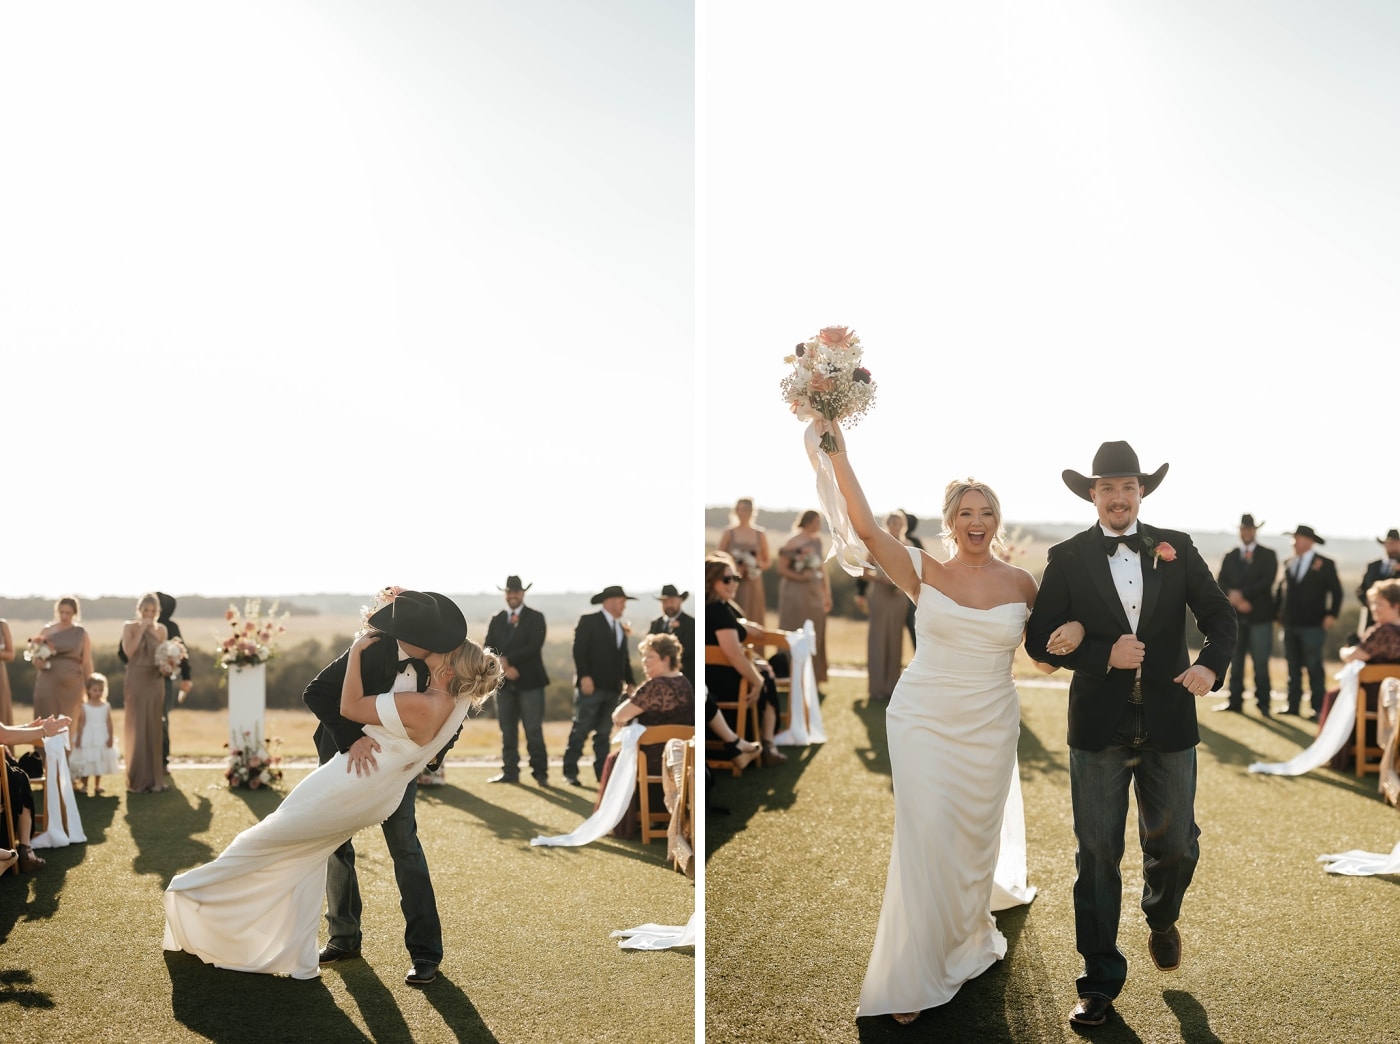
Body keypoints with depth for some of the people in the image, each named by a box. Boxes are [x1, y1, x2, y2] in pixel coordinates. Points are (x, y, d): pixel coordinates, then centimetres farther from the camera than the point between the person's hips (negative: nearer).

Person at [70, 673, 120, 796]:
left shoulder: (106, 706, 1)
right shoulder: (84, 707, -5)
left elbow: (109, 723, 1)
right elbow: (80, 724, -4)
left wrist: (111, 738, -5)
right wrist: (79, 739, -7)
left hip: (102, 739, 2)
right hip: (87, 739, -2)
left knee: (100, 762, 8)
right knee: (86, 762, 0)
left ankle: (97, 785, 17)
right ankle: (84, 785, 10)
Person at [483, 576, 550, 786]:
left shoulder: (536, 618, 2)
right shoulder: (496, 620, 14)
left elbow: (534, 647, -10)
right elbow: (489, 650, 6)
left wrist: (508, 660, -13)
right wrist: (504, 668, -10)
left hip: (530, 682, -4)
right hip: (504, 682, 4)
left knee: (534, 730, -5)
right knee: (508, 731, 7)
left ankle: (540, 772, -1)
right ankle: (510, 772, 13)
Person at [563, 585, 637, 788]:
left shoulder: (621, 627, 18)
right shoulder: (588, 621, -2)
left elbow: (624, 657, 17)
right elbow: (579, 650, -10)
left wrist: (629, 681, 6)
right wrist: (584, 677, -18)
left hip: (613, 688, 6)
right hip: (591, 687, -6)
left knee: (604, 733, 8)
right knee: (581, 730, -4)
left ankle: (602, 773, 10)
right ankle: (570, 773, 1)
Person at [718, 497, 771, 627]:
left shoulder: (760, 534, 7)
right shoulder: (729, 533, 3)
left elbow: (768, 560, 12)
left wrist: (758, 565, -8)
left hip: (753, 585, 2)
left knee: (754, 618, -1)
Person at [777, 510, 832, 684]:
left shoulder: (817, 541, 9)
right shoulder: (793, 543, -10)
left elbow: (822, 568, 14)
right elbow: (781, 568, -10)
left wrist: (827, 594, 11)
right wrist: (800, 577, -21)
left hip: (815, 594, 7)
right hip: (796, 593, -7)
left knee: (815, 637, 8)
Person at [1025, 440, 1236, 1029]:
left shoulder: (1176, 549, 5)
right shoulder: (1067, 559, 0)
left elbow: (1220, 615, 5)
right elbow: (1040, 640, -3)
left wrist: (1211, 664, -14)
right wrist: (1104, 654, -17)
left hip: (1169, 725, 2)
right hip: (1099, 730, -1)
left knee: (1176, 847, 9)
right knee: (1097, 855, 3)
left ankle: (1160, 918, 43)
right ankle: (1100, 979, 17)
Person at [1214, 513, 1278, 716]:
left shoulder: (1268, 555, 5)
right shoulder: (1230, 556, 14)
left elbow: (1267, 581, -8)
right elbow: (1221, 581, 5)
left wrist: (1241, 594, -15)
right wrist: (1233, 598, -13)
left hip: (1259, 616, -3)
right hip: (1235, 615, 3)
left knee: (1260, 662, -4)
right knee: (1235, 660, 4)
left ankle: (1263, 703, 0)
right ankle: (1235, 701, 8)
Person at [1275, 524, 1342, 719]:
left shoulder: (1325, 564, -2)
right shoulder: (1288, 564, 12)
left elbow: (1336, 591, -2)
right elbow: (1281, 588, 16)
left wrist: (1331, 615, -10)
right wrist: (1279, 611, 7)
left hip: (1313, 626, -5)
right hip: (1290, 625, 5)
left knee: (1314, 667, -4)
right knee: (1293, 667, 9)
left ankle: (1318, 707, 1)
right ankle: (1293, 706, 13)